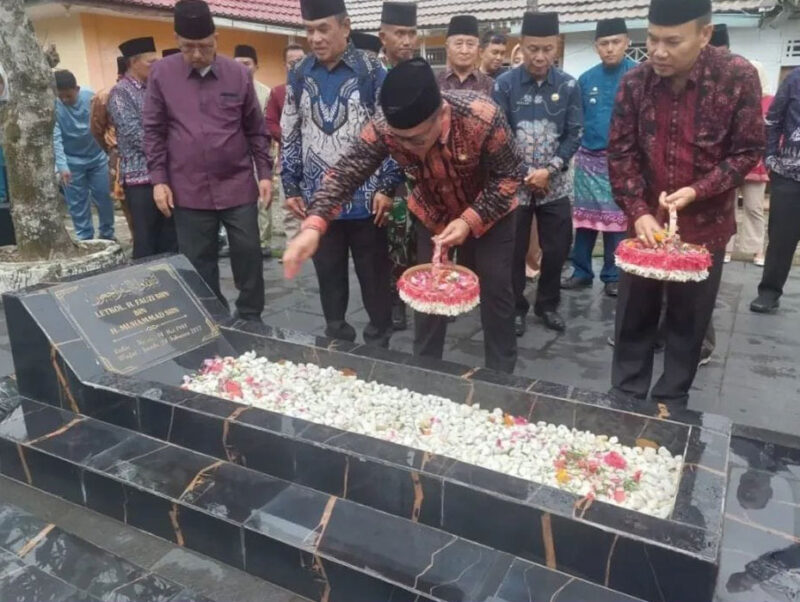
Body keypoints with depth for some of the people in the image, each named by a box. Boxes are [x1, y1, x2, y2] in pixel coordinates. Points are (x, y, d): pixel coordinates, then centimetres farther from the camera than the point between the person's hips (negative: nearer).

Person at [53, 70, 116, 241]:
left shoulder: (91, 97, -13)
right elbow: (55, 138, -22)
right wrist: (62, 165, -31)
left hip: (97, 157, 1)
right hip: (72, 161, -1)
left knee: (103, 197, 7)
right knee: (77, 203, 3)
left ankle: (107, 234, 22)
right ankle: (85, 238, 14)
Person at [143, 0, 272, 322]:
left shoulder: (238, 73, 2)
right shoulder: (161, 74, 1)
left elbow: (256, 130, 7)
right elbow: (154, 130, 4)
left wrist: (264, 173, 2)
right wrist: (158, 179, -3)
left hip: (238, 185, 0)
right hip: (188, 191, 0)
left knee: (248, 256, 6)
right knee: (199, 264, 8)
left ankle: (251, 319, 23)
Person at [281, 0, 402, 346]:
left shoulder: (371, 72, -5)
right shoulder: (299, 76, 6)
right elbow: (290, 136, 11)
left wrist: (387, 187, -9)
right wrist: (291, 188, 6)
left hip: (365, 199, -3)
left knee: (374, 275, 8)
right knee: (328, 275, 14)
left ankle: (379, 339, 25)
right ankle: (335, 336, 31)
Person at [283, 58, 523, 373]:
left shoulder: (483, 117, -36)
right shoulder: (383, 127, -30)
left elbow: (509, 175, -22)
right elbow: (346, 172, -25)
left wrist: (471, 221, -30)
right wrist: (313, 226, -41)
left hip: (490, 212, -2)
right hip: (432, 214, 2)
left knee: (495, 289, 3)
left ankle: (500, 374, 22)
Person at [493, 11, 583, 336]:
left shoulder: (568, 85, -1)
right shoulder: (505, 84, -5)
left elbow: (574, 135, 0)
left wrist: (549, 170, -12)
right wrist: (522, 174, -9)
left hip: (555, 184, 2)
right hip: (514, 182, -1)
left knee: (556, 249, 8)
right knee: (514, 251, 5)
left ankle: (548, 304, 27)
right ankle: (516, 307, 22)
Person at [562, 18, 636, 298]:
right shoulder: (585, 79, 7)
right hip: (588, 158, 3)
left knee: (617, 219, 4)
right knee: (583, 217, 8)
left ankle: (613, 276, 16)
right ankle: (581, 271, 20)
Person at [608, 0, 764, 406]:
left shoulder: (738, 77, -12)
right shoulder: (635, 81, -6)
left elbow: (747, 151, -5)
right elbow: (621, 152, -3)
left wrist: (697, 192, -19)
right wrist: (638, 212, -13)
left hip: (704, 225, -1)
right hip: (647, 222, 2)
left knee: (688, 321, 10)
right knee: (634, 317, 10)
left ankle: (671, 404, 27)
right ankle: (625, 398, 27)